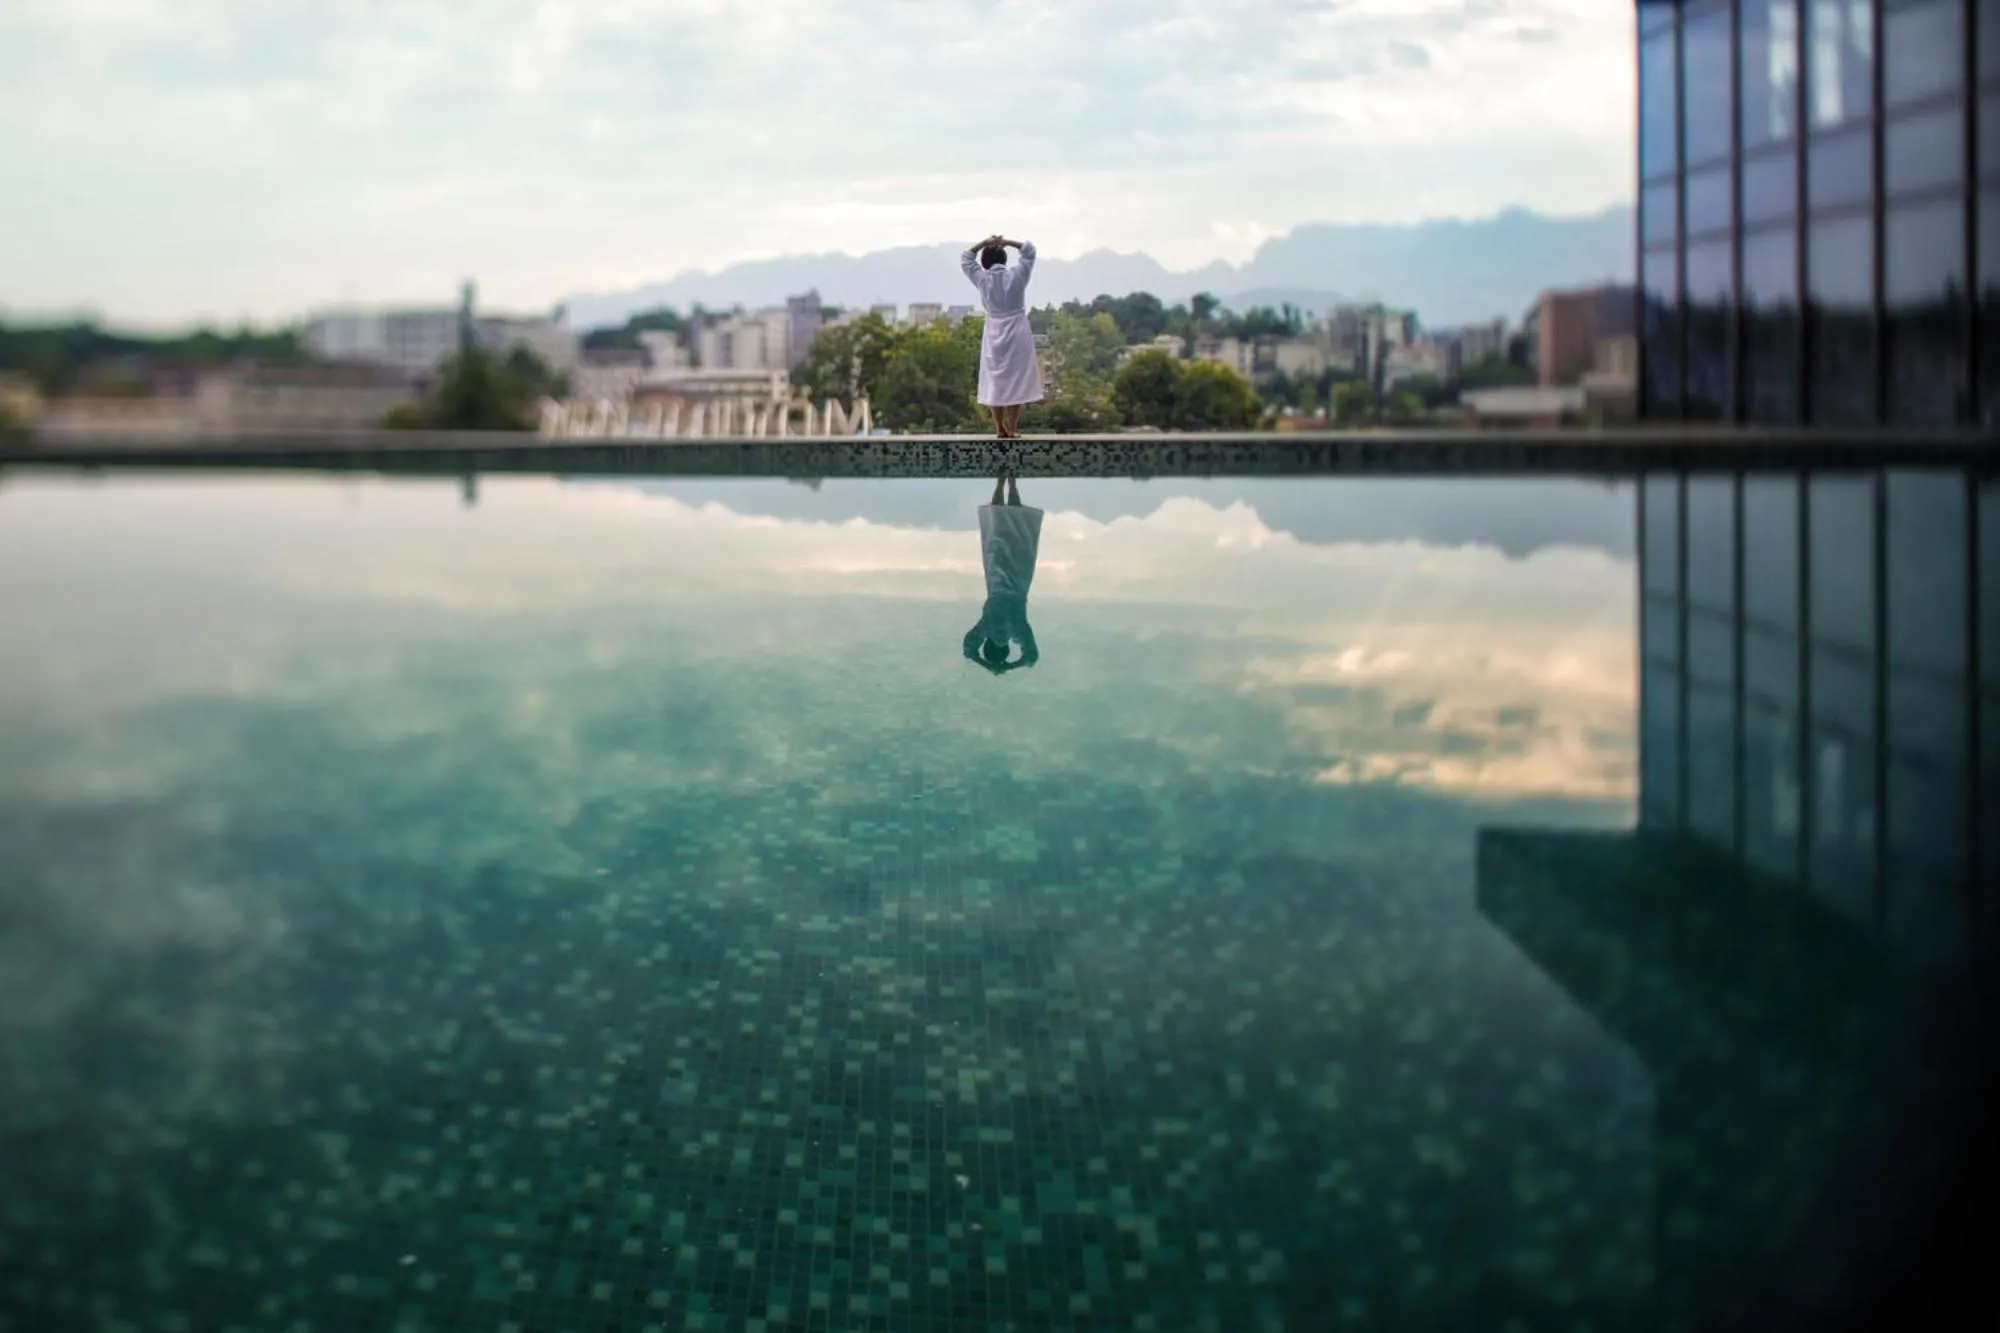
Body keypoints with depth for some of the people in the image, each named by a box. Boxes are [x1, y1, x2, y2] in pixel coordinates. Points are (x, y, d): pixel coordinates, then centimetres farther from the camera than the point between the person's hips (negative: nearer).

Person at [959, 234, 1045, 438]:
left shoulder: (982, 278, -3)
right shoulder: (1017, 275, -5)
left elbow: (965, 259, 12)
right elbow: (1029, 250, 8)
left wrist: (985, 243, 10)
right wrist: (1007, 242, 3)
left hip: (994, 335, 1)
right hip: (1017, 334, -1)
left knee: (995, 381, 5)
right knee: (1016, 380, 1)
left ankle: (1001, 429, 3)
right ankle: (1012, 428, -2)